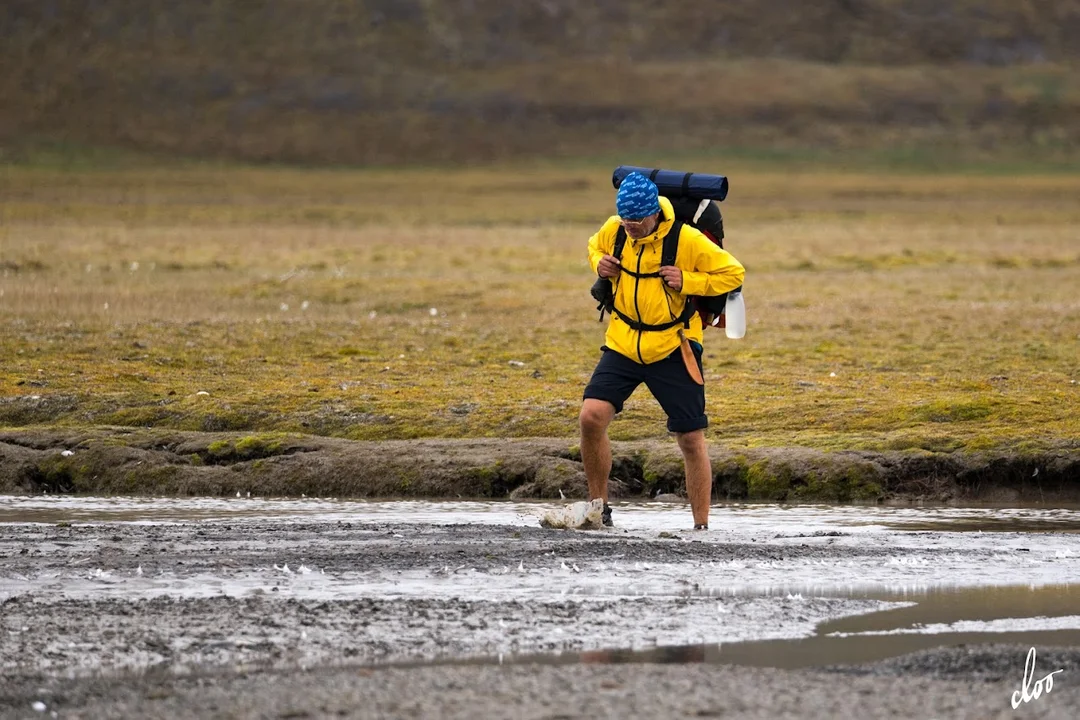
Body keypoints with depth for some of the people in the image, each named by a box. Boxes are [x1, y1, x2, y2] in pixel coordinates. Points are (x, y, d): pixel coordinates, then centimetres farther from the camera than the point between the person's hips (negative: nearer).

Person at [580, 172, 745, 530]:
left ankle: (702, 525, 13)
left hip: (672, 349, -3)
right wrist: (599, 263, -3)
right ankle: (598, 508, 1)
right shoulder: (614, 231, -3)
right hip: (623, 343, 3)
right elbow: (594, 246, 21)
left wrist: (688, 281, -20)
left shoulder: (687, 240, -16)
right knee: (591, 417, -15)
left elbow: (734, 273, -7)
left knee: (691, 439, 1)